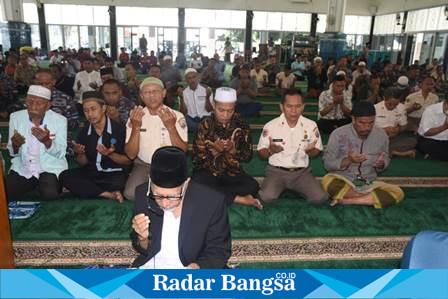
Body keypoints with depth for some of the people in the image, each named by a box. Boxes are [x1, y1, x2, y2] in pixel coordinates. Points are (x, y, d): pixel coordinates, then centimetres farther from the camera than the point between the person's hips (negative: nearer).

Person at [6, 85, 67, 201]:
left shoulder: (60, 120, -7)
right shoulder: (16, 117, 1)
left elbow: (60, 154, -9)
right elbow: (12, 153, 6)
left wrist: (47, 141, -29)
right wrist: (15, 145, -18)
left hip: (50, 168, -3)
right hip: (22, 168, 3)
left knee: (49, 195, -28)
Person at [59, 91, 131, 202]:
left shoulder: (119, 129, -6)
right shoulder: (84, 132, 7)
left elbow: (128, 161, -3)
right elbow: (83, 164, 14)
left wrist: (110, 154, -20)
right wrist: (81, 154, -8)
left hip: (114, 174, -5)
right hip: (91, 174, 5)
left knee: (118, 181, -38)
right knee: (64, 176, -22)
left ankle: (87, 189, -10)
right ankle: (109, 195, -24)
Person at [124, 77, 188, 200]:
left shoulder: (177, 116, -7)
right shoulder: (135, 117, -3)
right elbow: (131, 155, -9)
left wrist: (171, 127, -27)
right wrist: (136, 127, -24)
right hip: (144, 165, 2)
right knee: (131, 193, -24)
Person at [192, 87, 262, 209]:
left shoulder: (241, 125, -2)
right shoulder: (205, 125, -6)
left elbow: (248, 156, 1)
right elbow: (197, 158, -5)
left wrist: (233, 150, -20)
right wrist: (214, 150, -23)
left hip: (232, 172, 1)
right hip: (207, 171, -1)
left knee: (252, 186, -26)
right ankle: (239, 199, -22)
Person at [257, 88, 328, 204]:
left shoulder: (311, 125, -2)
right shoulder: (270, 126, -6)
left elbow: (317, 151, 9)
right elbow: (262, 153, 2)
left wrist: (310, 151, -16)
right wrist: (270, 151, -22)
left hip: (302, 172, 2)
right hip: (276, 171, -1)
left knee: (321, 197, -18)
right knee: (267, 197, -27)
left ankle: (295, 189, 10)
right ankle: (281, 188, 8)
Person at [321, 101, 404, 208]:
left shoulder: (381, 135, -1)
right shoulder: (338, 134, -11)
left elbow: (386, 159, 11)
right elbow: (327, 164, -8)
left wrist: (381, 164, -13)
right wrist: (348, 160, -25)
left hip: (369, 184, 4)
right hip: (342, 182, -3)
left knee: (398, 193, -21)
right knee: (328, 181, -35)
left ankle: (347, 200, -20)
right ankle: (370, 198, -15)